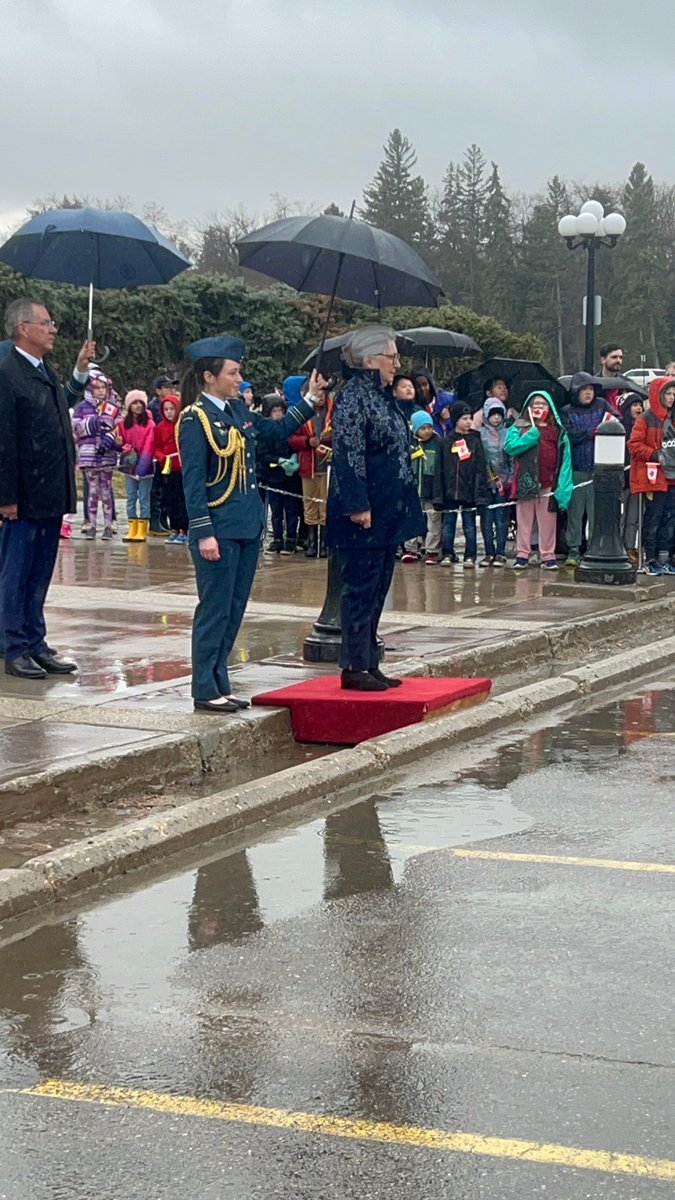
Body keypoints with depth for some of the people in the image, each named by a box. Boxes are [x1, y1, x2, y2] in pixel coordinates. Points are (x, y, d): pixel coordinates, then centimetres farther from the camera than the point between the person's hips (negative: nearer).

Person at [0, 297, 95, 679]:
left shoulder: (47, 372, 12)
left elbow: (64, 405, 30)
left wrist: (81, 373, 19)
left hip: (52, 496, 8)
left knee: (39, 576, 15)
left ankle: (36, 645, 23)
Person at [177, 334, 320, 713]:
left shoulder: (239, 410, 10)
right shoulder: (195, 419, -11)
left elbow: (276, 430, 25)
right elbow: (193, 481, -14)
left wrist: (309, 401, 15)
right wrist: (204, 534, -18)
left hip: (247, 526, 8)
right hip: (219, 530, -8)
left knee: (234, 610, 11)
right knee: (215, 610, -3)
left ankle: (220, 685, 19)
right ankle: (205, 691, 4)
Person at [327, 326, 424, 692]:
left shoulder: (380, 395, 16)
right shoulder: (353, 397, -14)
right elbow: (348, 454, -20)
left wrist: (404, 508, 20)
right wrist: (358, 505, -23)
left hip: (386, 513, 10)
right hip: (365, 514, -10)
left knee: (376, 589, 12)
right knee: (360, 588, -4)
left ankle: (368, 664, 18)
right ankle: (354, 668, 1)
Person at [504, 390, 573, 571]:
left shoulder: (558, 431, 9)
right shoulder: (519, 427, 8)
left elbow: (565, 459, 2)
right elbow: (510, 446, -9)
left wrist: (563, 486, -7)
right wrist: (533, 434, -14)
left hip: (548, 484, 1)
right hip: (526, 481, -1)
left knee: (548, 522, 4)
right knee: (525, 520, 5)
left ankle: (548, 556, 9)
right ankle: (522, 554, 11)